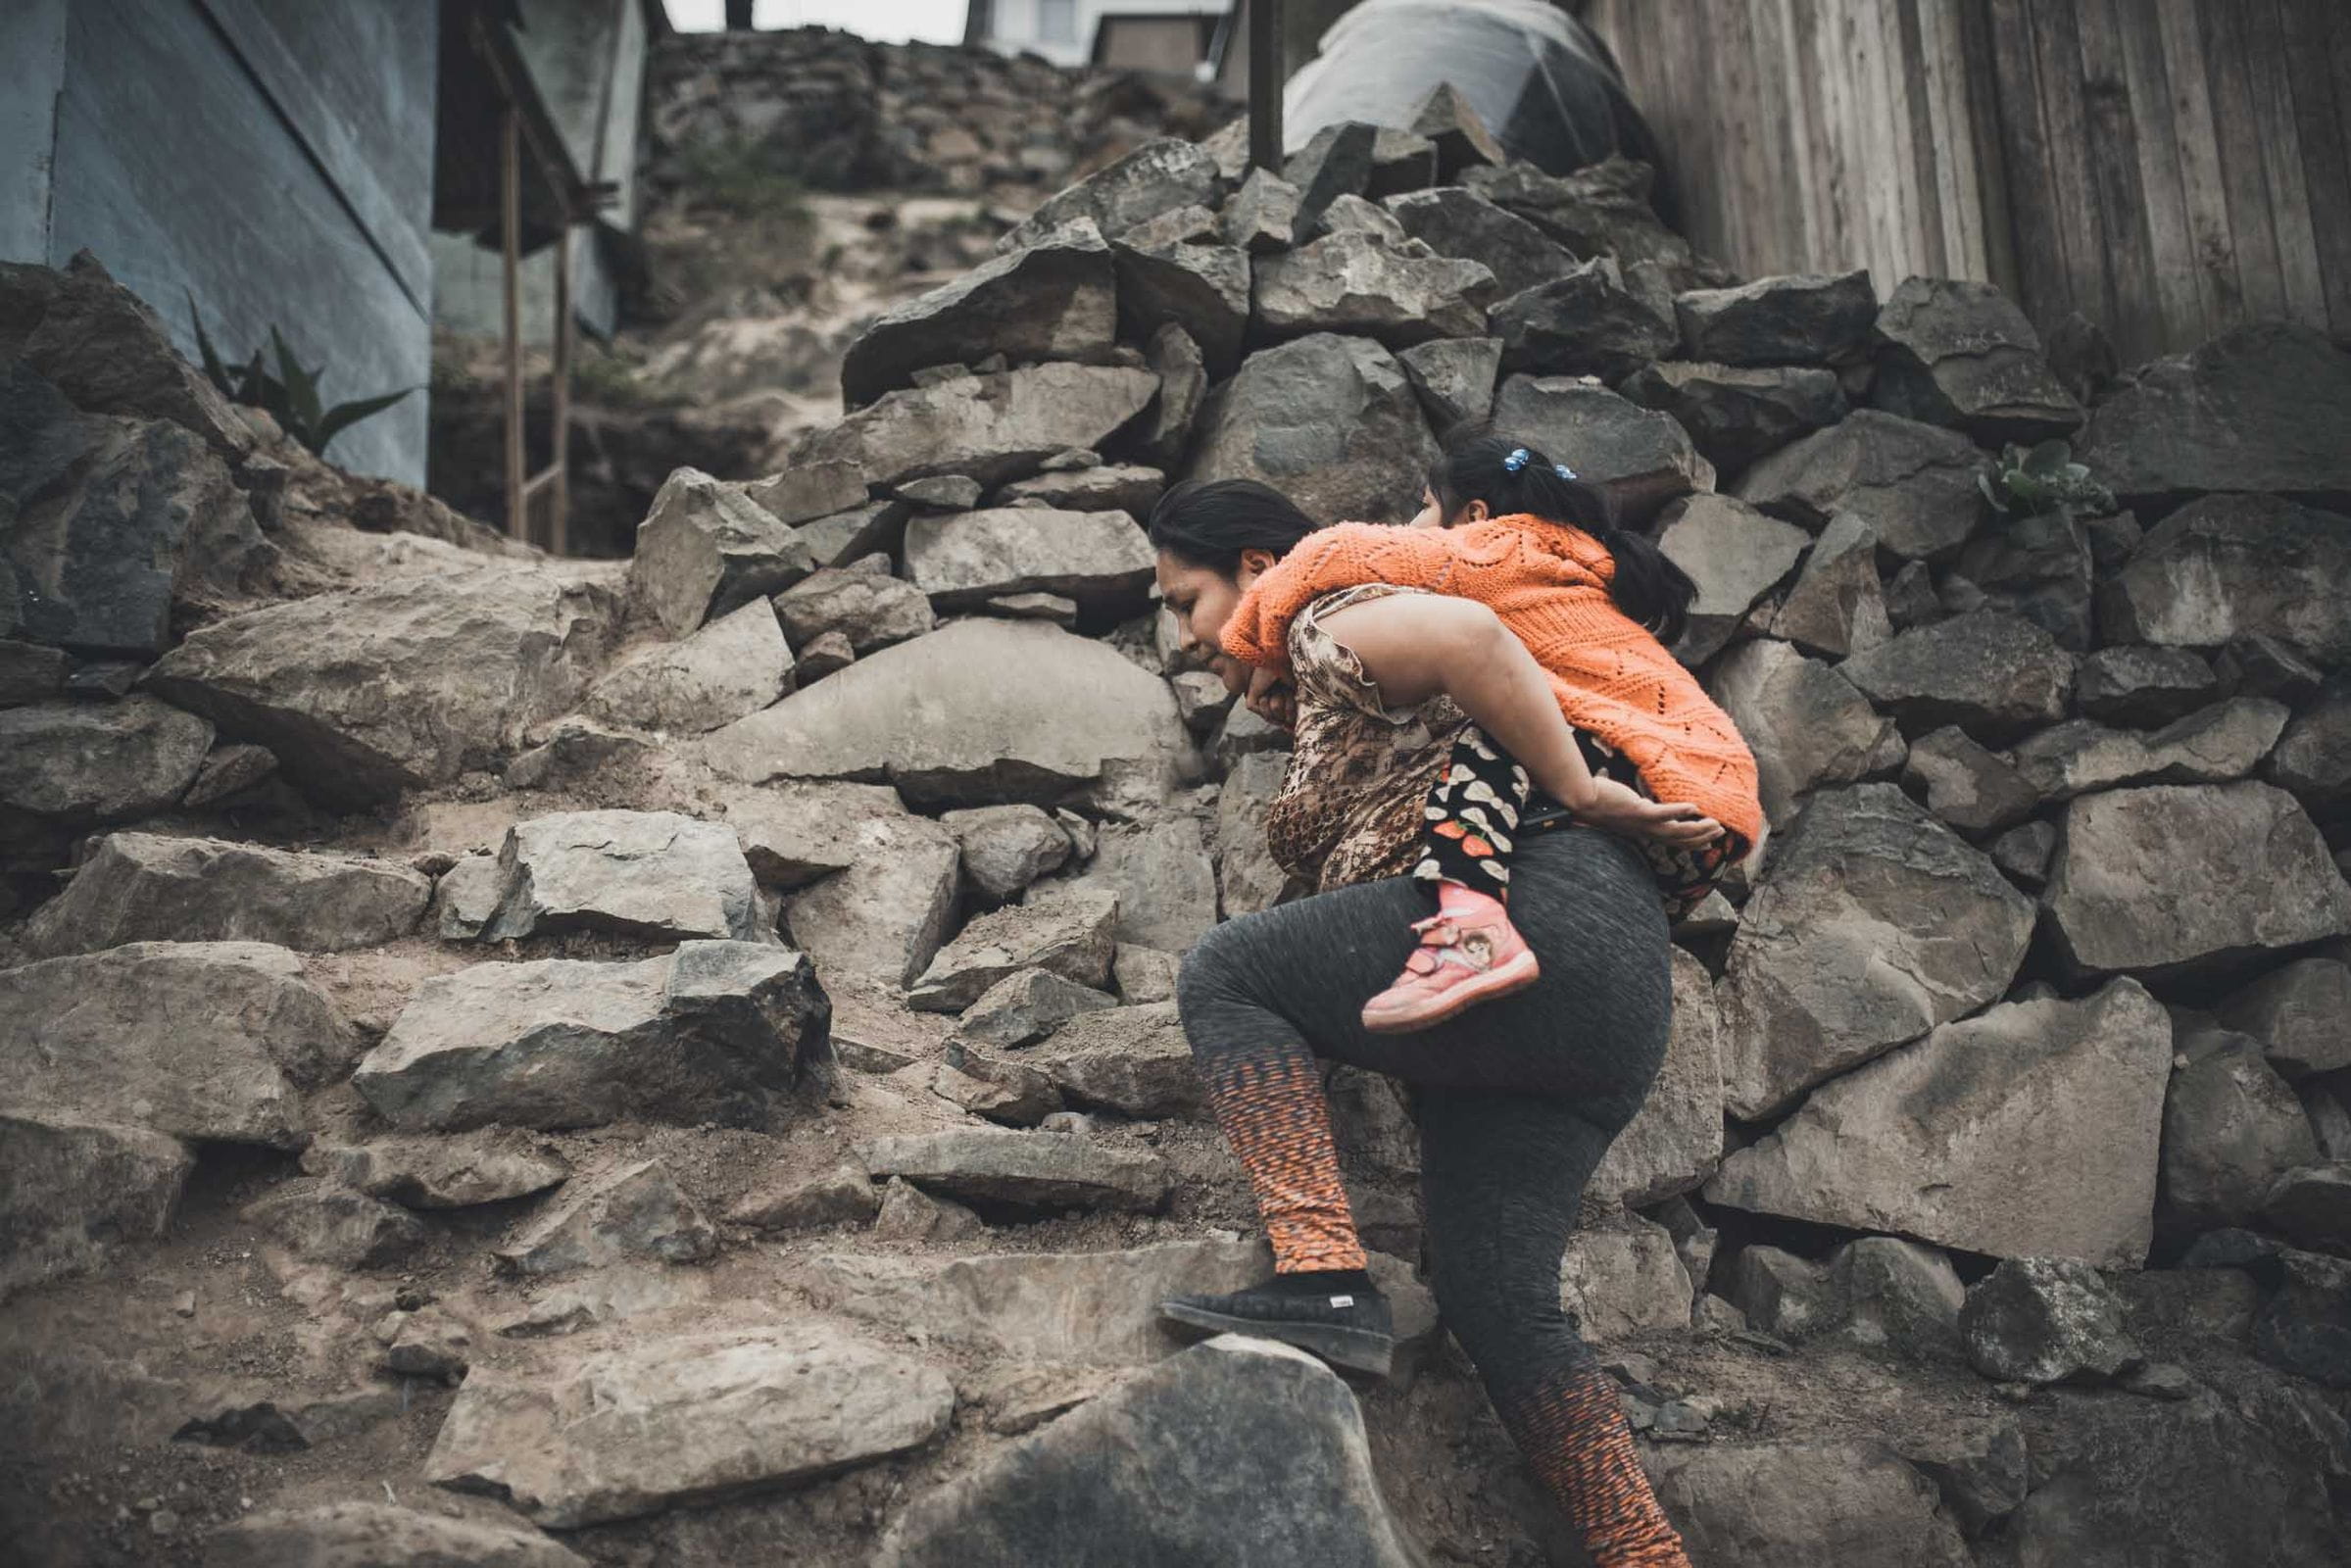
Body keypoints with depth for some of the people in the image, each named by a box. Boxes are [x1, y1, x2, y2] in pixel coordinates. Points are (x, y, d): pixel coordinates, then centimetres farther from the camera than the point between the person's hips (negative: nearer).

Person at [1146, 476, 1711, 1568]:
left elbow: (1466, 632, -18)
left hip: (1548, 911, -10)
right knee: (1496, 1303, 5)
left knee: (1223, 976, -6)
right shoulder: (1331, 706, 32)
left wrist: (1583, 796, -16)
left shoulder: (1330, 626, 2)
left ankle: (1324, 1278, -19)